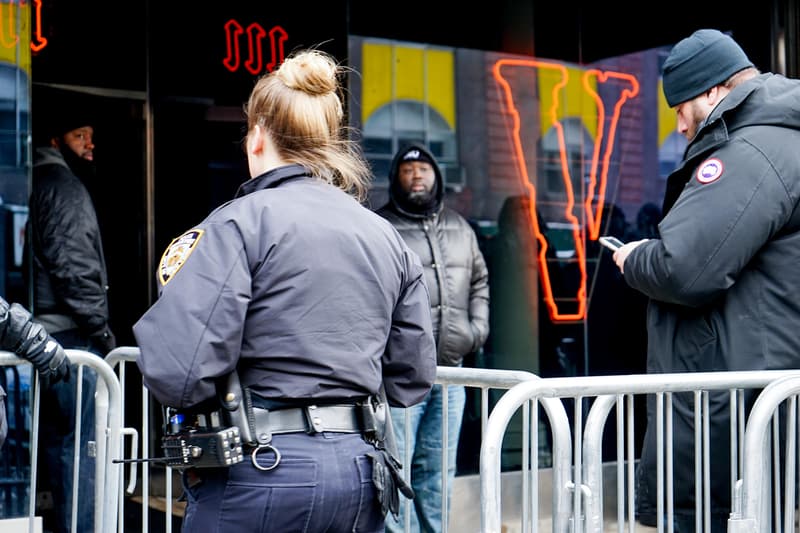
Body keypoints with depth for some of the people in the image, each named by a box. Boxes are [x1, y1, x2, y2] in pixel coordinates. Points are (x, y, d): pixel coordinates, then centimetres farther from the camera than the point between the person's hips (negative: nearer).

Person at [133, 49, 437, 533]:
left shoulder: (241, 222, -9)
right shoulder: (387, 237, 9)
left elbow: (179, 375, -18)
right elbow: (413, 379, 11)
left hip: (263, 472, -5)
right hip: (361, 472, 6)